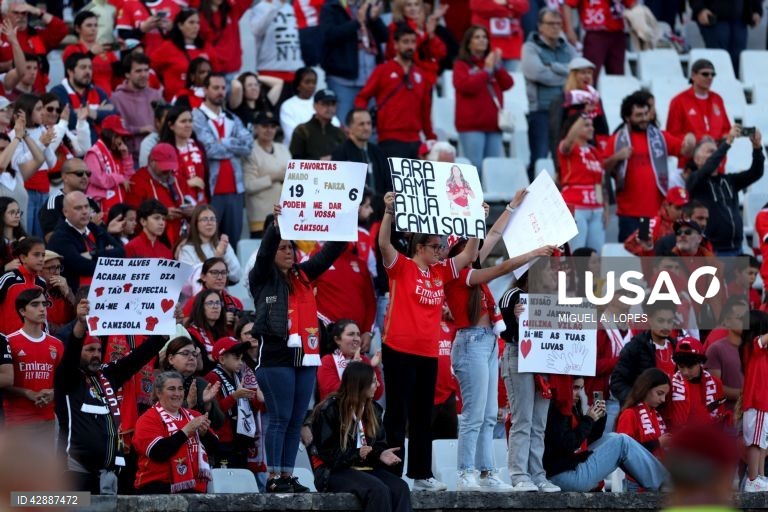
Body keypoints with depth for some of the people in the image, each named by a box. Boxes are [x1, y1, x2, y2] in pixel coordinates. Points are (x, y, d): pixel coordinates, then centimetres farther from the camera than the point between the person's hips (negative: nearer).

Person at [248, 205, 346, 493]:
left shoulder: (302, 276, 17)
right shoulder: (263, 279, 2)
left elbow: (328, 254, 17)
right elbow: (264, 253, -15)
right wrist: (276, 224, -28)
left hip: (305, 356, 6)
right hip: (276, 355, -6)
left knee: (296, 420, 6)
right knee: (280, 418, -7)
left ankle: (287, 474, 10)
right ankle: (274, 477, -5)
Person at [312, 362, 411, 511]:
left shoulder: (373, 410, 14)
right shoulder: (330, 411, -7)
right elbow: (326, 453, -9)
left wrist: (381, 454, -6)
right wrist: (355, 454, -22)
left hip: (367, 469, 6)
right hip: (337, 472, -6)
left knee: (400, 488, -24)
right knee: (379, 490, -34)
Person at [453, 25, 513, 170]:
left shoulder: (492, 62, 20)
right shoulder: (462, 65, 4)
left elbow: (507, 84, 8)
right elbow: (466, 86, -13)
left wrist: (497, 67, -6)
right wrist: (486, 71, -8)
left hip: (493, 124, 5)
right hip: (472, 125, -5)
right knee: (475, 165, -12)